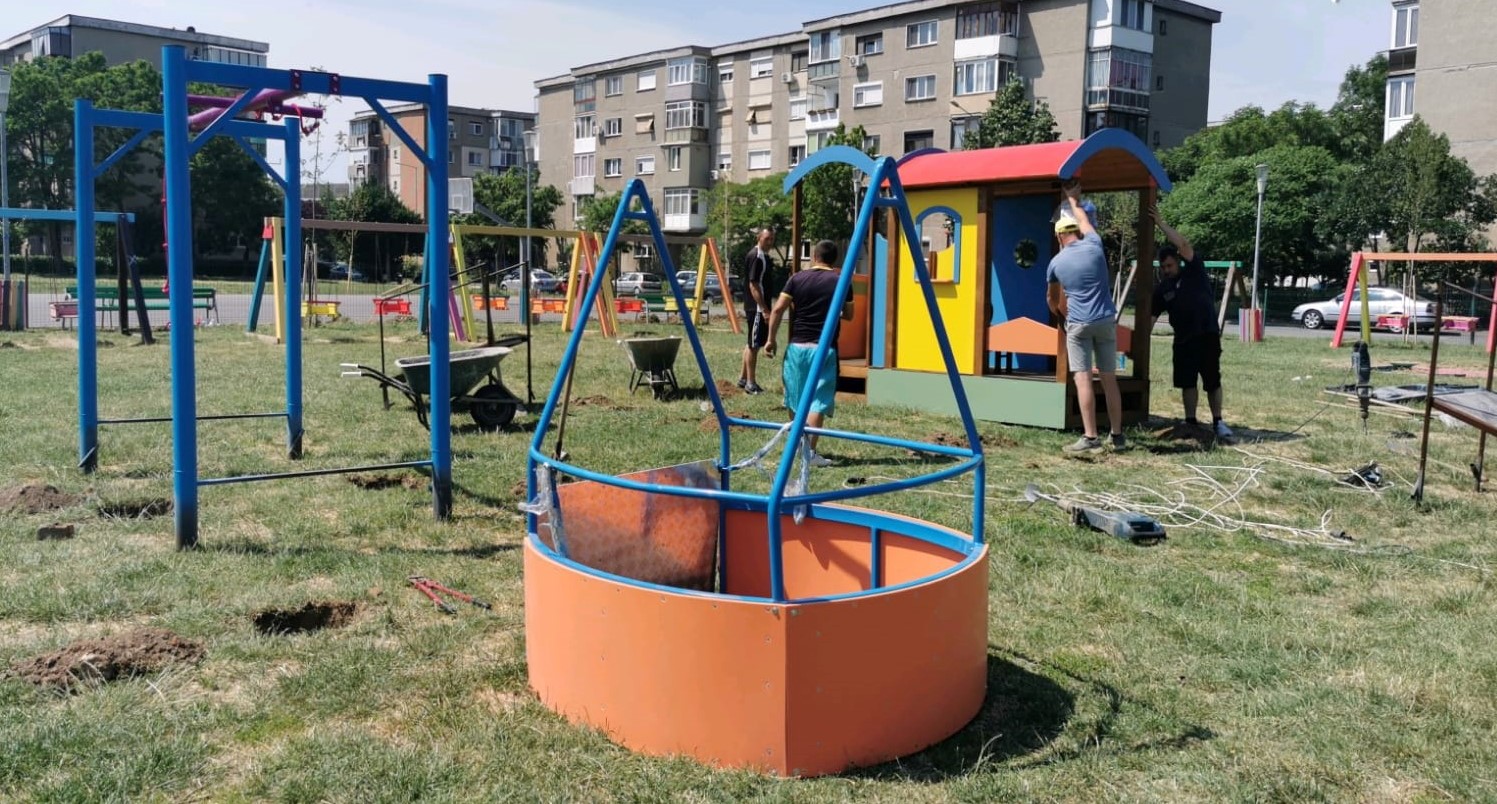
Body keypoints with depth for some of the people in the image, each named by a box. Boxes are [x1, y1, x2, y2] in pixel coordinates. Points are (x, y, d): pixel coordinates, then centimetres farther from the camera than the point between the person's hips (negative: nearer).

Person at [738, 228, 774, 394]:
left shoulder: (764, 256, 14)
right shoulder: (755, 257, -16)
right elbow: (753, 285, -22)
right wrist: (764, 309, -24)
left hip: (759, 307, 10)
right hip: (757, 308, -10)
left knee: (752, 344, 16)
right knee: (754, 345, -5)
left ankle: (743, 379, 24)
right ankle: (751, 384, 0)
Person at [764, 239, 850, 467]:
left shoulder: (797, 278, 4)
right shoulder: (840, 281, 0)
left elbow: (778, 309, -3)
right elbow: (848, 315, 7)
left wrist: (771, 339, 3)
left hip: (797, 346, 3)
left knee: (796, 399, 16)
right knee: (818, 401, -4)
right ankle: (810, 451, -12)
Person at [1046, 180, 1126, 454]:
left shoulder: (1056, 262, 2)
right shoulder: (1094, 246, 3)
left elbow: (1053, 299, 20)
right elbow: (1084, 221, 26)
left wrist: (1061, 314, 41)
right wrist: (1074, 199, 42)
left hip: (1078, 324, -3)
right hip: (1106, 321, 3)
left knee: (1083, 379, -6)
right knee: (1109, 380, 8)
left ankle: (1090, 438, -12)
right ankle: (1117, 435, 14)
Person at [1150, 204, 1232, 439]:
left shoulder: (1194, 271, -2)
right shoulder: (1162, 289, 8)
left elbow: (1184, 245, -17)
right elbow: (1151, 317, 5)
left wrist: (1161, 223, -18)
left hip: (1207, 335, -4)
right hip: (1183, 339, 4)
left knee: (1212, 382, -1)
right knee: (1186, 383, 5)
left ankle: (1218, 422, 7)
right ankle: (1191, 422, 15)